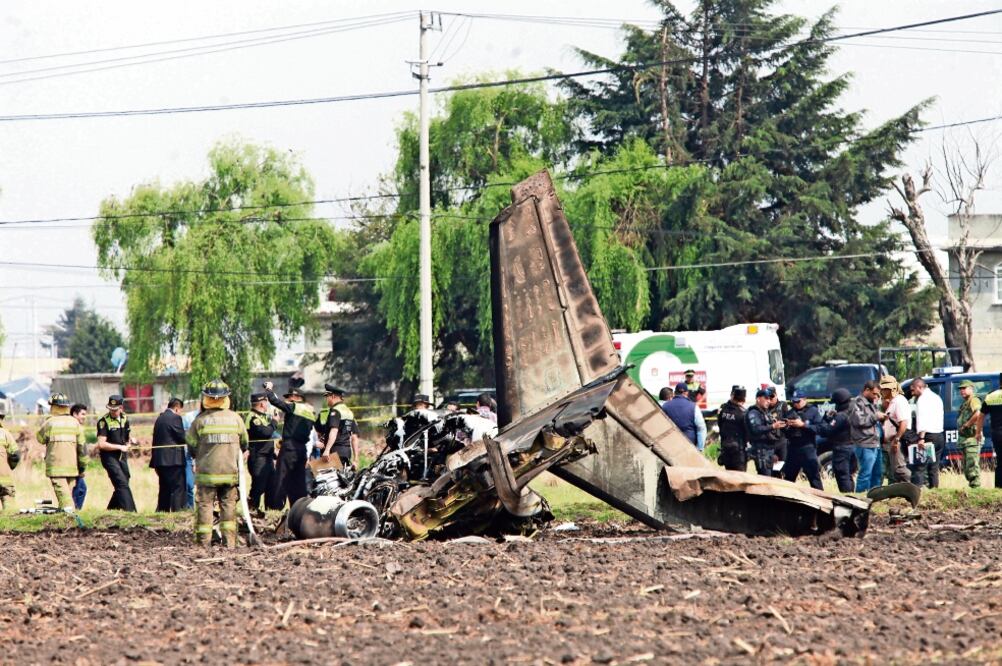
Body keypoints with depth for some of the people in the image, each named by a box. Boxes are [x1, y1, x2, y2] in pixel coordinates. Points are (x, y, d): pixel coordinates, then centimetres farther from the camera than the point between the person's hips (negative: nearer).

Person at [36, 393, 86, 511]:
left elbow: (40, 438, 11)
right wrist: (82, 464, 12)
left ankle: (68, 509, -29)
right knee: (69, 491, 15)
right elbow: (82, 445, 5)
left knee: (60, 488, -12)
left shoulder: (50, 423, -5)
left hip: (56, 466, -4)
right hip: (72, 465, 4)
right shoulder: (75, 423, 6)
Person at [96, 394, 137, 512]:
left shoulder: (125, 419, 7)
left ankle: (111, 510, 24)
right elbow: (101, 444, -18)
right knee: (122, 484, -17)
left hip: (122, 457, 7)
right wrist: (120, 447, -16)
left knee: (121, 486, 11)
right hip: (109, 457, -7)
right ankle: (129, 511, -21)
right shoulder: (104, 421, -12)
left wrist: (131, 440, 0)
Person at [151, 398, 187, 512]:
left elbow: (155, 439, 16)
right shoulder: (175, 418, -10)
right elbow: (182, 438, -12)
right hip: (174, 459, -8)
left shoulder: (159, 419, 14)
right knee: (178, 488, -5)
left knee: (164, 490, 13)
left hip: (160, 459, 8)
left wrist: (155, 463, 18)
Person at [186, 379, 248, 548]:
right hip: (230, 470, 2)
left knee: (204, 504, 3)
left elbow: (191, 445, 0)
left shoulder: (200, 420, -6)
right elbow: (244, 443, 10)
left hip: (206, 472, -2)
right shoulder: (235, 418, 0)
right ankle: (229, 541, 5)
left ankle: (204, 541, 1)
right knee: (228, 504, 8)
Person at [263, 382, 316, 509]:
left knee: (282, 476, -5)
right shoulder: (310, 413, 15)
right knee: (299, 478, 10)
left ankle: (277, 504, -7)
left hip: (289, 447, -7)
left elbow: (275, 401, -12)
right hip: (302, 448, 7)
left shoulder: (294, 407, -7)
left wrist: (269, 389, 5)